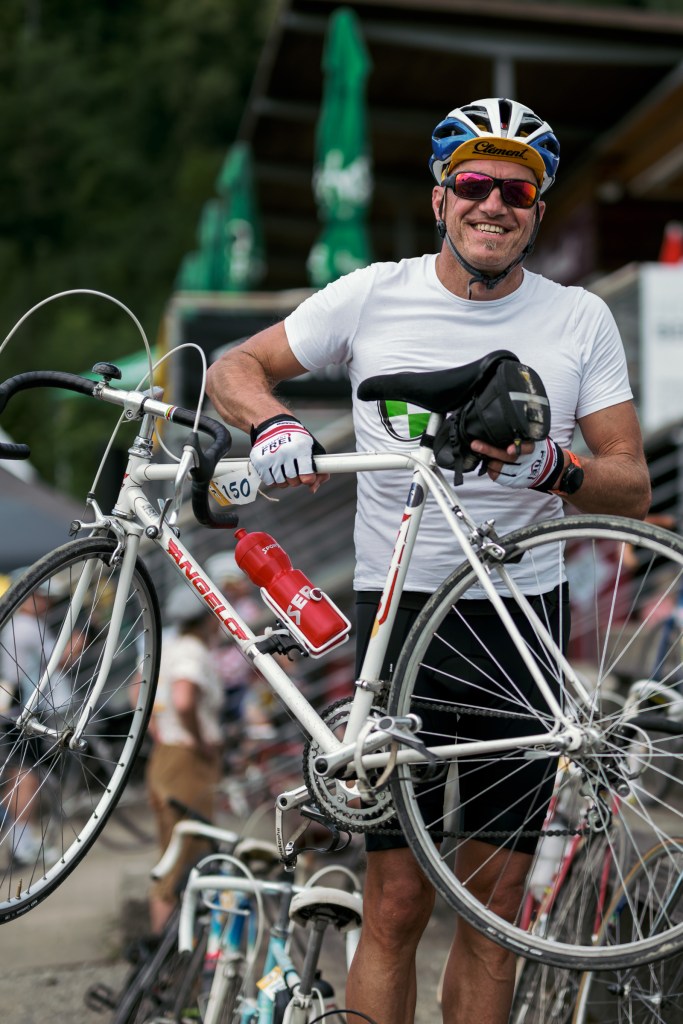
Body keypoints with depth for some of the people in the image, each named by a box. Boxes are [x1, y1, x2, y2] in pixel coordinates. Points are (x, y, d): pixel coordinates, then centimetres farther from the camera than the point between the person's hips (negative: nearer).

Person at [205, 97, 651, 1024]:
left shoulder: (580, 321, 5)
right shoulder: (372, 296, 2)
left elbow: (634, 485, 3)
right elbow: (235, 370, 11)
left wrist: (554, 470, -18)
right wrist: (273, 423, -11)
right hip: (400, 608, -2)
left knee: (495, 902, 6)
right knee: (398, 901, -4)